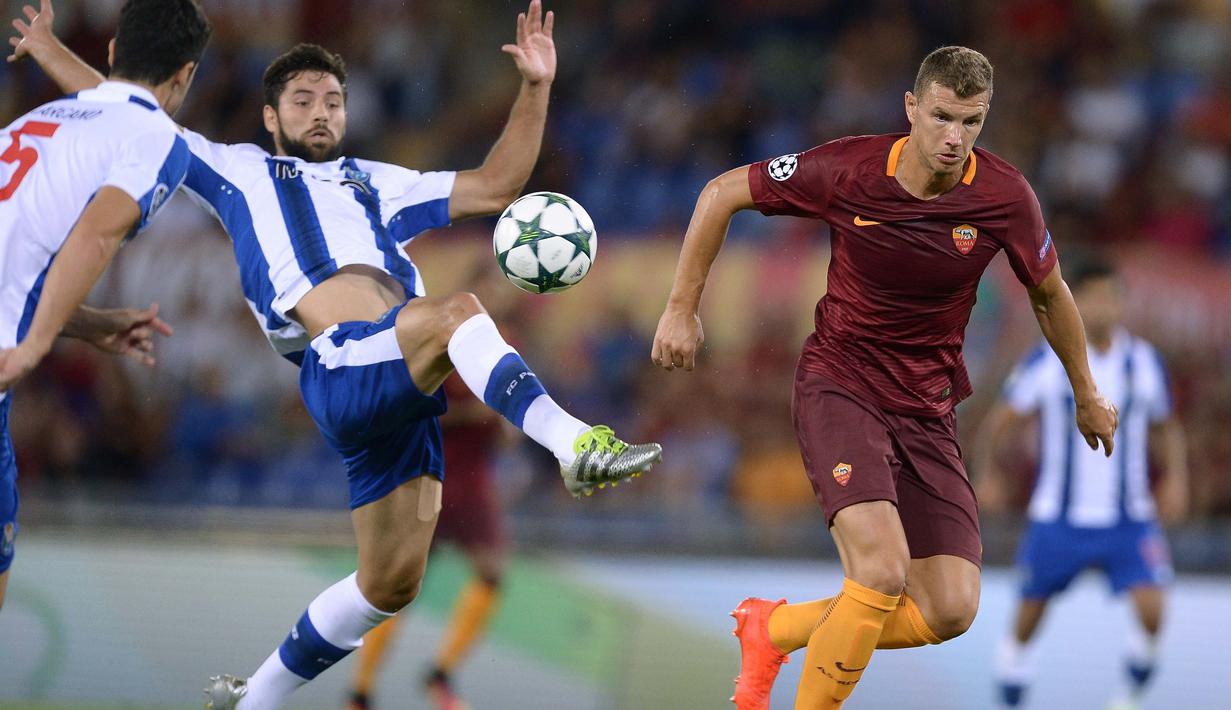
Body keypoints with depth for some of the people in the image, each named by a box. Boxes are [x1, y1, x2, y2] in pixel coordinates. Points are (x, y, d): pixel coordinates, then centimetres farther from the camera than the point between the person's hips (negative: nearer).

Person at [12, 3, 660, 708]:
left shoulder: (377, 184, 34)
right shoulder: (241, 171, 24)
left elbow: (496, 186, 30)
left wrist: (536, 89, 21)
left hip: (408, 385, 5)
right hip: (340, 365, -5)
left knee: (392, 581, 2)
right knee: (458, 311, -34)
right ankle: (575, 443, -51)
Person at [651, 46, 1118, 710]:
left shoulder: (1005, 197, -10)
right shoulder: (847, 170, -16)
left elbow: (1049, 293, 10)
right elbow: (721, 194, -2)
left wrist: (1086, 394, 21)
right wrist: (682, 307, -1)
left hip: (927, 410, 4)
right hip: (838, 385, -4)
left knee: (950, 611, -6)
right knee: (883, 571, -27)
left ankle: (773, 629, 17)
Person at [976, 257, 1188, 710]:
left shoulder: (1145, 362, 1)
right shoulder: (1046, 363, -6)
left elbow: (1166, 428, 16)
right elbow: (1001, 420, 7)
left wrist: (1175, 478, 3)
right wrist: (987, 475, 8)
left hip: (1128, 520, 1)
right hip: (1058, 520, -1)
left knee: (1151, 606, -17)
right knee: (1029, 616, 6)